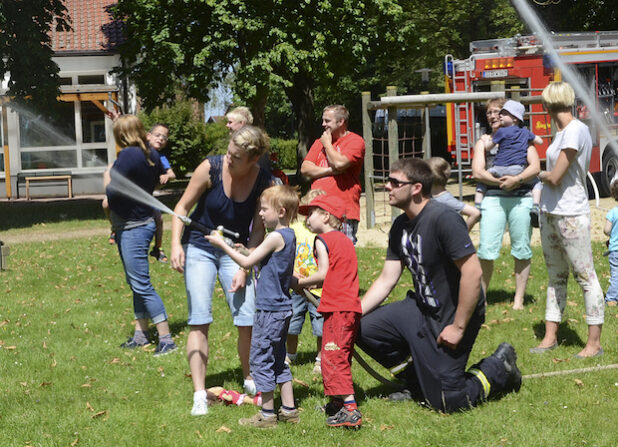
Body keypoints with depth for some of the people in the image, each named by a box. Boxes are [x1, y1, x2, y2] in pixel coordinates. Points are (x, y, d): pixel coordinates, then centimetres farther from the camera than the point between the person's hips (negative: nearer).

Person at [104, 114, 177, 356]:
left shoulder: (128, 156, -20)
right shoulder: (151, 155, 6)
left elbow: (113, 192, -24)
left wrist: (107, 179, -1)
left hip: (133, 228, -10)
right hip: (141, 222, 10)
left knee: (141, 284, -8)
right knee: (136, 283, 17)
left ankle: (166, 338, -8)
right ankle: (141, 334, 25)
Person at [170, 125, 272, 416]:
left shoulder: (263, 183, -13)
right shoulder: (211, 168, -17)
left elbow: (258, 231, -6)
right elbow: (182, 207, -7)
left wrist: (244, 269, -13)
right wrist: (176, 245, -18)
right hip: (199, 248, -1)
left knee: (248, 320, -6)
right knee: (199, 320, -9)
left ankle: (250, 380, 20)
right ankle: (199, 395, -5)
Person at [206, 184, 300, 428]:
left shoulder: (276, 237, -18)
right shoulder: (289, 235, 11)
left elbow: (247, 262, -15)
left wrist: (222, 245, -7)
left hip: (270, 310, -10)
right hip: (282, 308, 10)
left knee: (261, 359, -1)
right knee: (278, 360, 17)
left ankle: (267, 414, 4)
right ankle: (289, 410, 19)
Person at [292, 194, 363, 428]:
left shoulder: (322, 240, -6)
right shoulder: (345, 240, 20)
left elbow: (324, 274, -12)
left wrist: (300, 283, 1)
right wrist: (310, 284, 17)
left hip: (337, 308, -9)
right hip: (352, 306, 9)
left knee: (333, 357, -10)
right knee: (341, 356, 17)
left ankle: (350, 409, -17)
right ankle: (339, 402, 24)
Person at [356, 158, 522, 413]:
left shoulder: (443, 219, -23)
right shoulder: (400, 226, 5)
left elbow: (473, 273, -26)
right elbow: (386, 280, 7)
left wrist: (459, 327, -23)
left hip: (452, 316, -8)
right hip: (420, 308, 8)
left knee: (446, 401, -9)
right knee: (363, 329, -3)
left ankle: (499, 369, 17)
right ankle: (419, 380, 16)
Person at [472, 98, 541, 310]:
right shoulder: (483, 142, 16)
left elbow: (535, 167, 1)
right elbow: (477, 172, 3)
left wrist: (516, 179, -16)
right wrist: (500, 181, -12)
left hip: (521, 199, 0)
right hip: (493, 197, 0)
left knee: (521, 250, 1)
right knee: (486, 250, -8)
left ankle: (519, 299, 9)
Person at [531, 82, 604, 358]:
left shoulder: (576, 131, -17)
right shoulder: (561, 132, 11)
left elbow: (555, 177, -18)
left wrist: (541, 175, -1)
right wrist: (547, 176, -1)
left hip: (571, 214, -10)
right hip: (550, 211, 10)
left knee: (585, 276, -2)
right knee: (555, 276, 15)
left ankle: (594, 343, 2)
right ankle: (550, 337, 22)